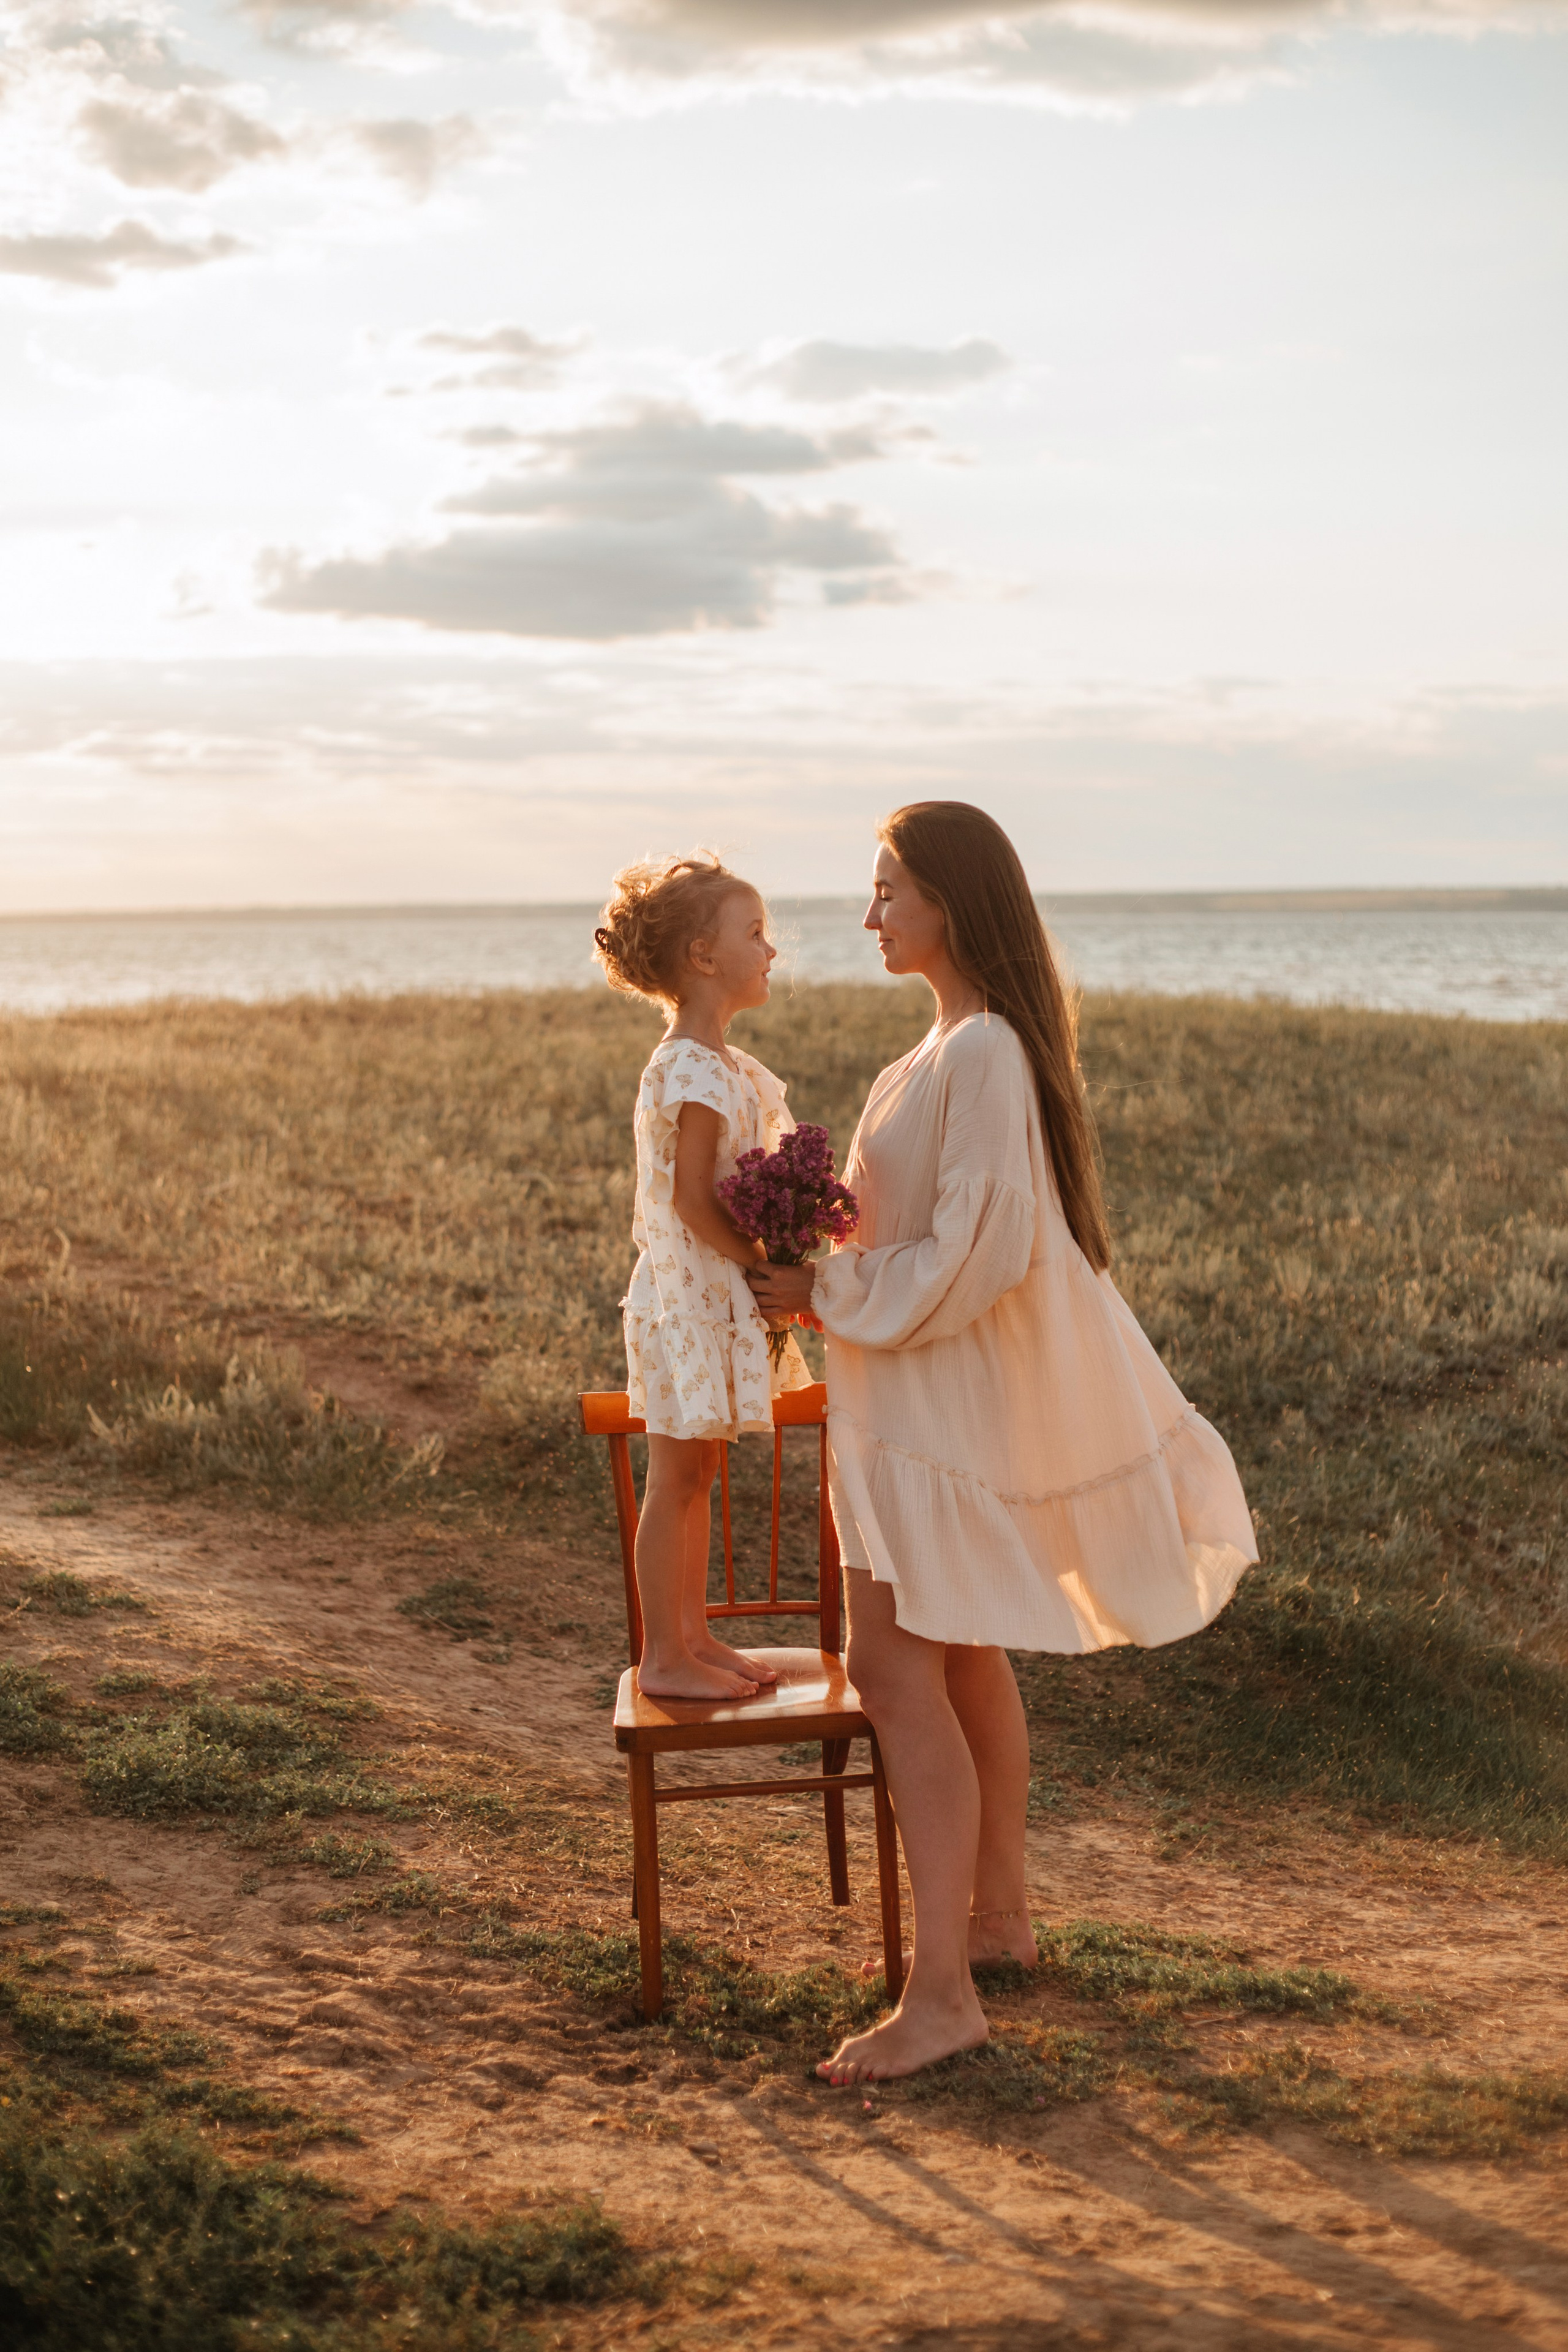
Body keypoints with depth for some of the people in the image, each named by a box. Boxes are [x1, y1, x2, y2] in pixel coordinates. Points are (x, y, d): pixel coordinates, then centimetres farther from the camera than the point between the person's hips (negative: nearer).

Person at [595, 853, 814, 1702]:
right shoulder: (694, 1072, -19)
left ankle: (692, 1636, 25)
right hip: (689, 1294, -10)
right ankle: (663, 1657, 8)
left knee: (698, 1473, 16)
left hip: (716, 1299, 10)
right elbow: (692, 1200, -23)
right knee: (676, 1479, -1)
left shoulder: (717, 1065, 12)